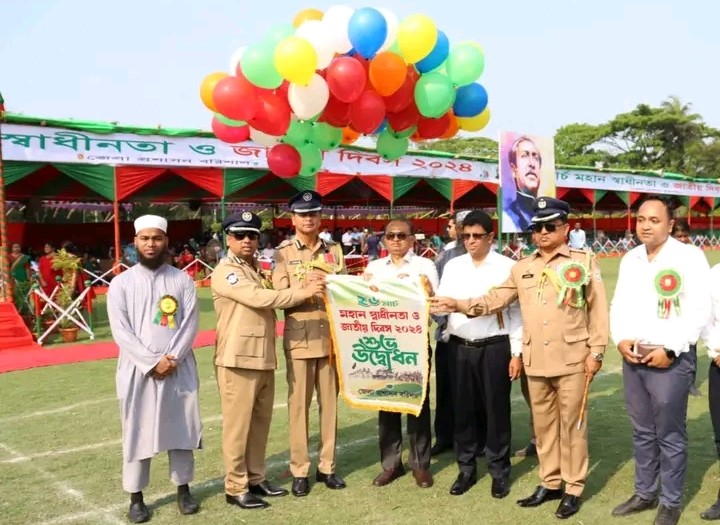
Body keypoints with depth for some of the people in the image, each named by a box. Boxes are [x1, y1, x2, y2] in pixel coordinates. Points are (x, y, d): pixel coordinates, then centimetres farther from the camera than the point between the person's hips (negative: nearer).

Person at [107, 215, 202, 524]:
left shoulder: (182, 280, 3)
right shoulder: (121, 283, 0)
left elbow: (190, 324, -2)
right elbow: (121, 331, -7)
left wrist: (172, 358, -14)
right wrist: (152, 362, -14)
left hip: (179, 368, 1)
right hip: (138, 370, -1)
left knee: (181, 428, 8)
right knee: (136, 432, 5)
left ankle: (183, 489, 24)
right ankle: (136, 498, 18)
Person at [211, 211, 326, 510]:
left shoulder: (258, 269, 17)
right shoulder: (225, 272, -10)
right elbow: (258, 298, -21)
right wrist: (302, 292, -17)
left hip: (264, 358, 8)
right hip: (238, 359, -8)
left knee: (260, 422, 14)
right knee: (238, 424, 0)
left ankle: (256, 478, 26)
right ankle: (235, 487, 10)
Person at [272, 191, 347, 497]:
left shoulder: (334, 251, 10)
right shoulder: (283, 253, 2)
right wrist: (305, 287, -22)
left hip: (331, 336, 3)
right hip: (300, 338, -3)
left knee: (330, 402, 8)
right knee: (299, 404, 2)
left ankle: (326, 467, 19)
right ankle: (299, 470, 12)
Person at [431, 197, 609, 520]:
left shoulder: (584, 261, -2)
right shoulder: (522, 268, 11)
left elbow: (597, 309, -3)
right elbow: (495, 300, 9)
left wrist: (596, 351, -7)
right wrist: (459, 305, -4)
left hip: (572, 359, -4)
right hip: (535, 361, 4)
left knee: (571, 425, 5)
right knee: (543, 425, 14)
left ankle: (573, 489, 19)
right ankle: (550, 483, 29)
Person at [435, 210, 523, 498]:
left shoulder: (507, 267, -3)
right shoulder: (453, 266, 8)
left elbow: (516, 311, -3)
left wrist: (517, 353, -6)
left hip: (494, 347, -3)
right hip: (460, 347, 3)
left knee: (496, 409, 5)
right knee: (463, 408, 10)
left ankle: (499, 471, 21)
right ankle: (466, 469, 25)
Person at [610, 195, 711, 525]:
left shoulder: (688, 257, -9)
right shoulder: (630, 259, 10)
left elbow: (700, 311, -13)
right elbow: (619, 304, 13)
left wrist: (670, 350, -17)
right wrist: (620, 339, -4)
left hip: (671, 359, -5)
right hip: (633, 358, 6)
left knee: (670, 435, 4)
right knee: (642, 432, 16)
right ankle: (645, 494, 29)